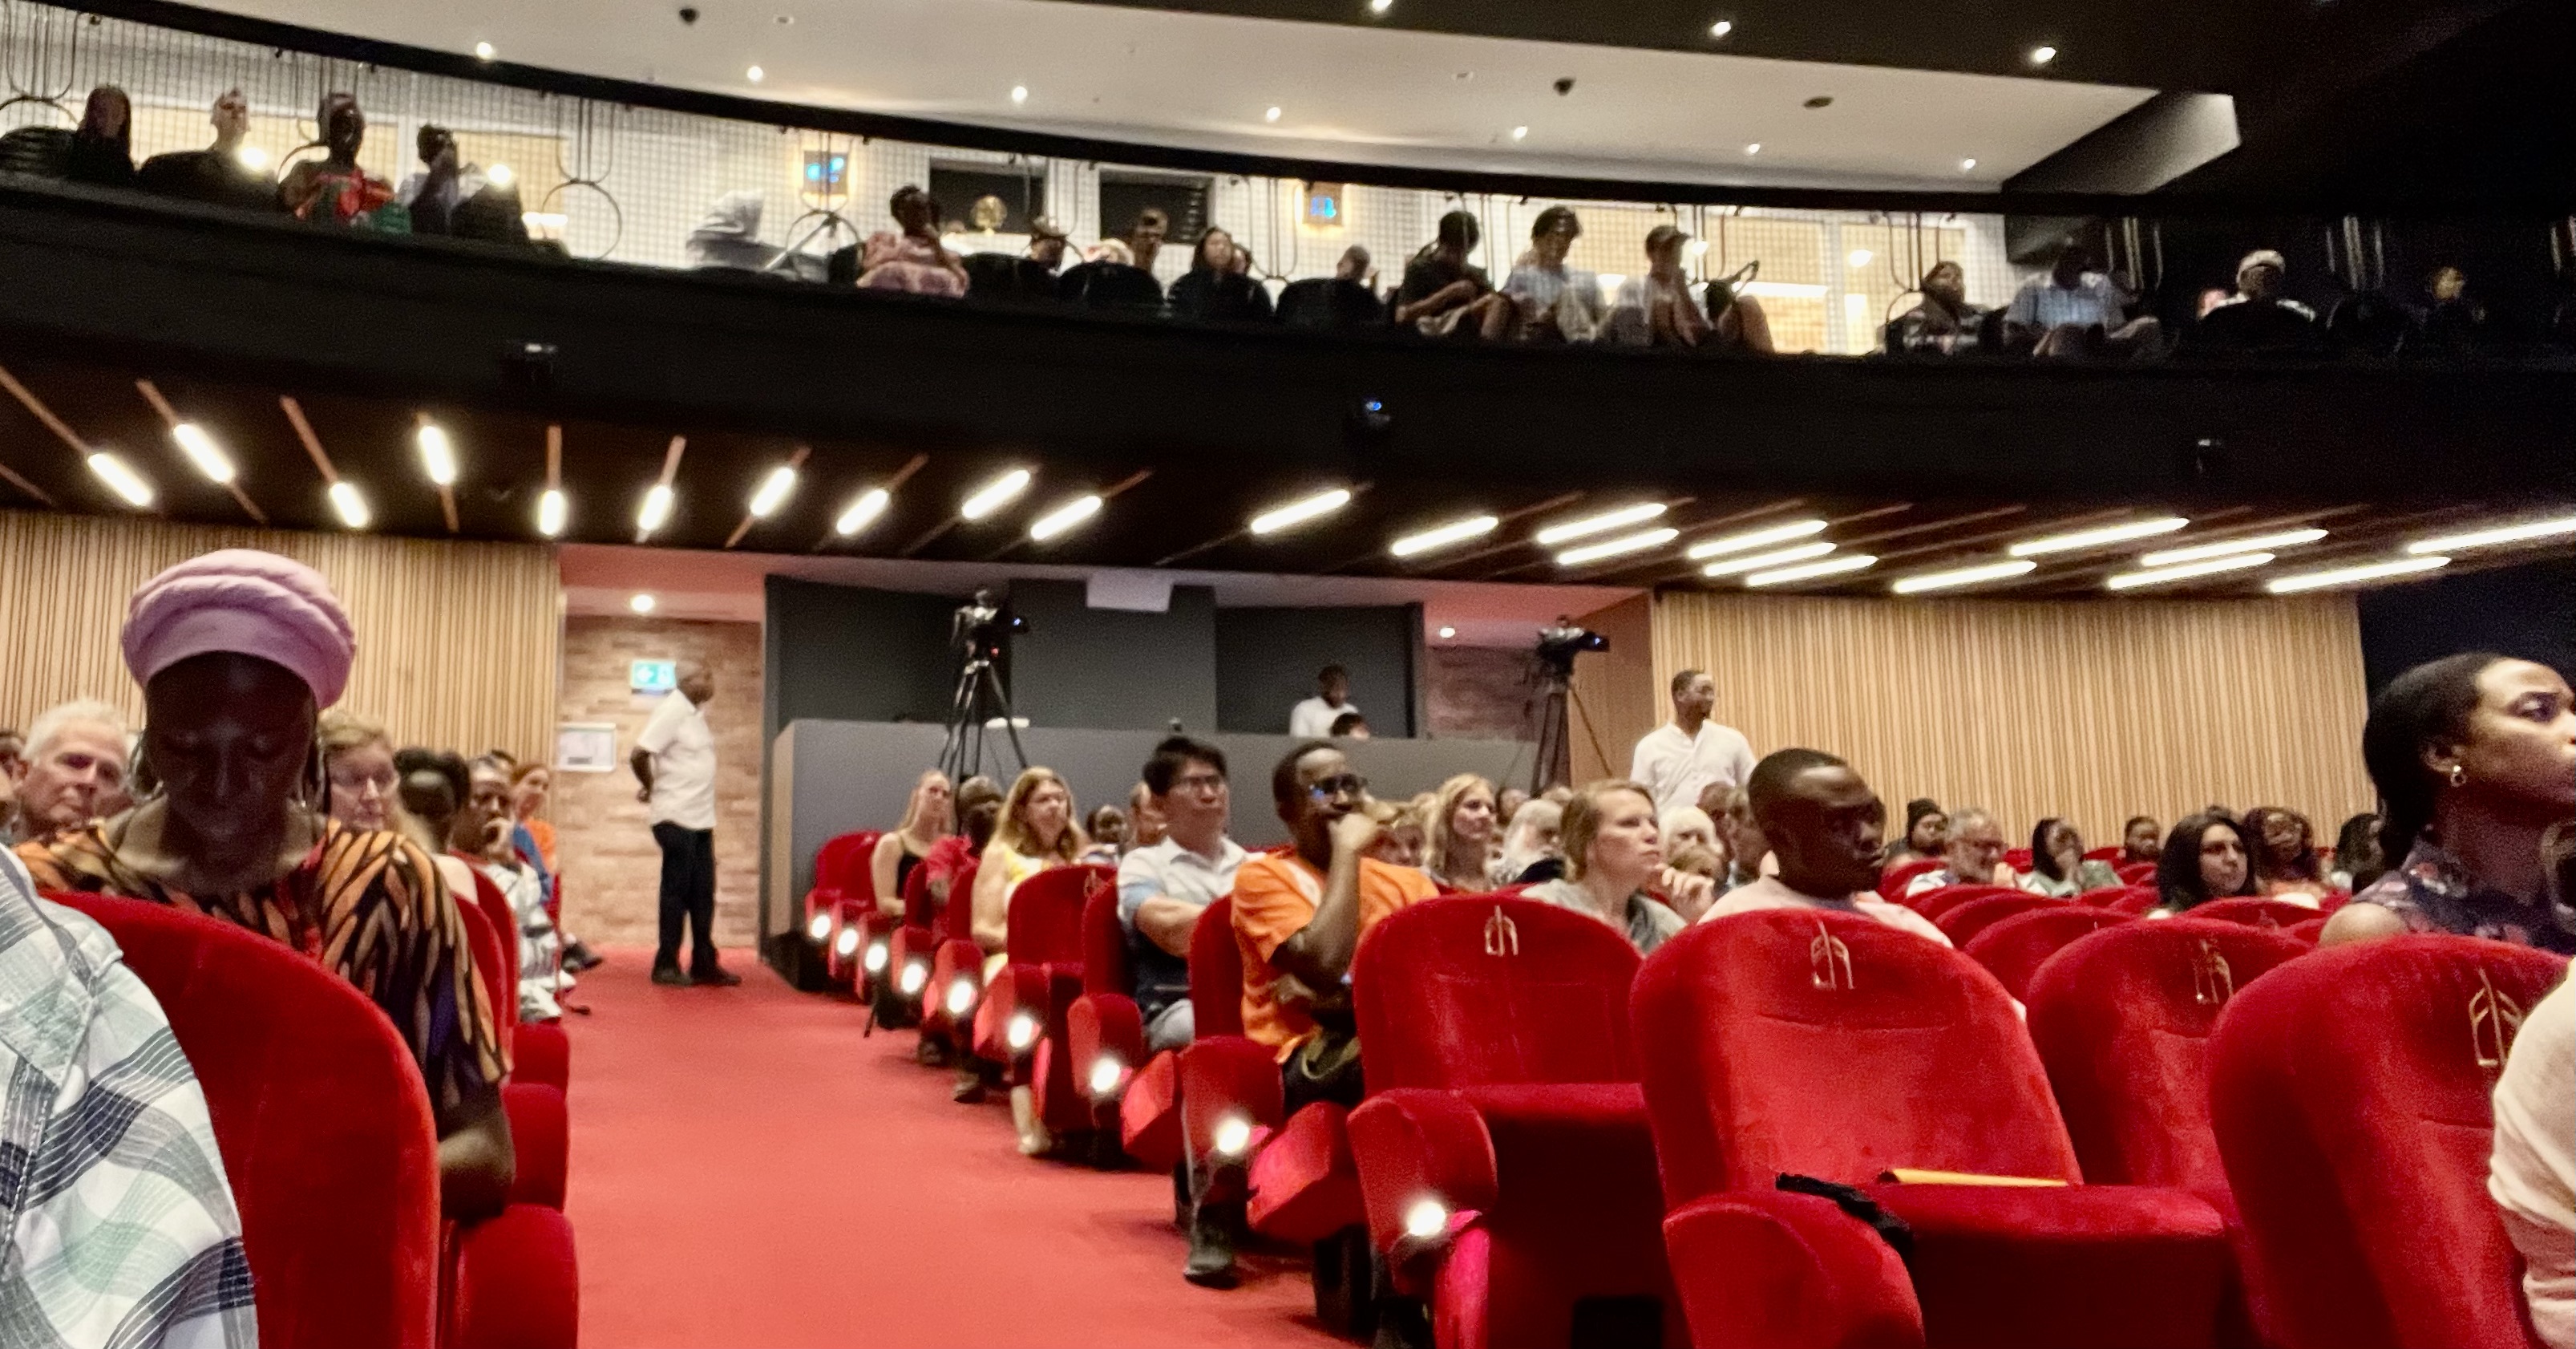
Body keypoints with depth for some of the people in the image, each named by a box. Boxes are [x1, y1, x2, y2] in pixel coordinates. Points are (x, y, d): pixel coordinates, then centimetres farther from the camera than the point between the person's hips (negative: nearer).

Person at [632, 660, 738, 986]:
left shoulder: (695, 712, 12)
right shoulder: (671, 711, -14)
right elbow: (638, 756, -21)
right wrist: (650, 788, -6)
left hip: (700, 819, 8)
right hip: (676, 819, -8)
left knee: (702, 894, 11)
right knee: (676, 892, -1)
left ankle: (704, 964, 18)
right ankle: (666, 966, 8)